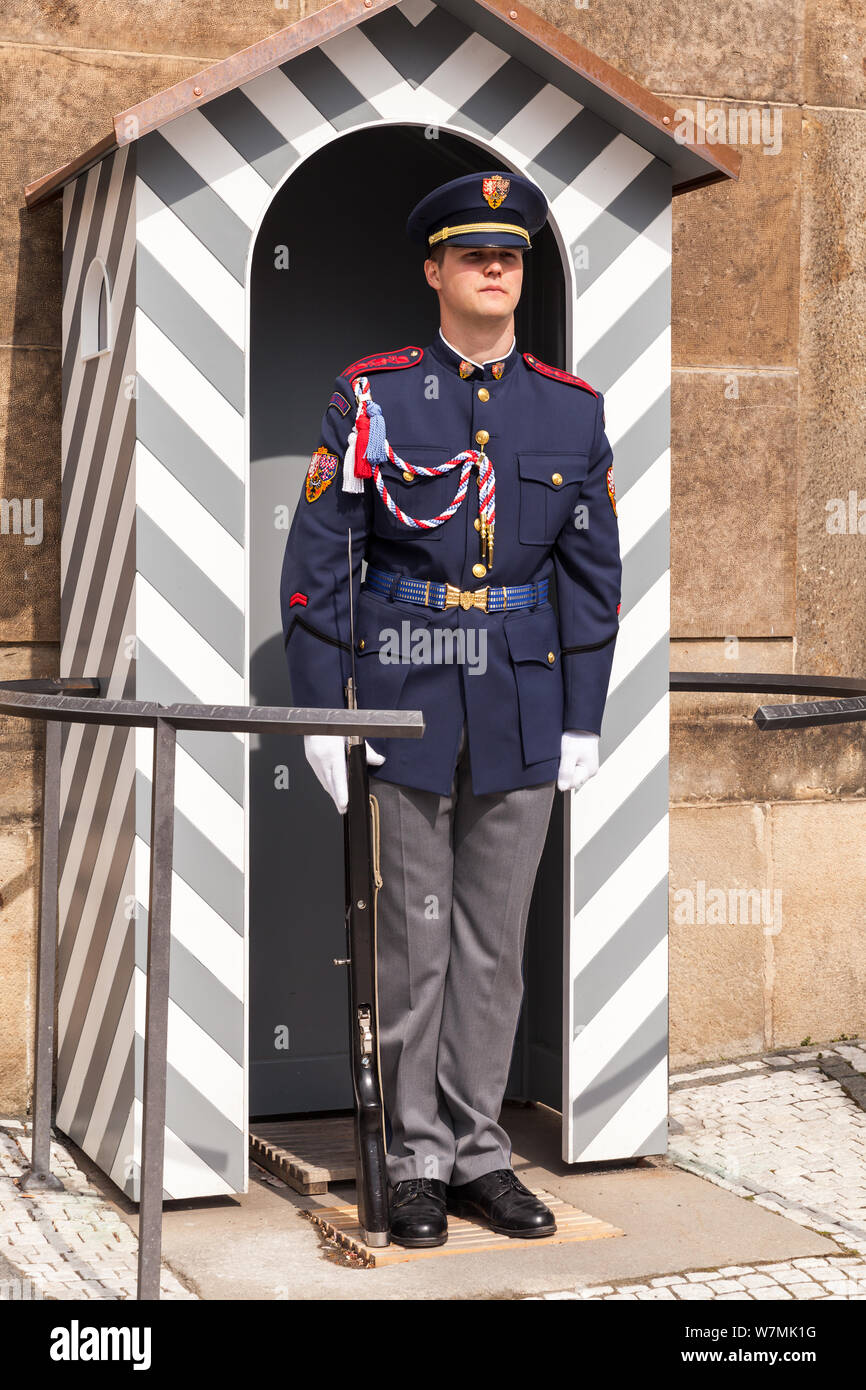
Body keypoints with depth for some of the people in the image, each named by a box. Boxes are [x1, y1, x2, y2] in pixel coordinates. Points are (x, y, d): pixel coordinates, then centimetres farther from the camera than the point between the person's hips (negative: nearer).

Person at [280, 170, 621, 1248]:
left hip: (524, 705, 3)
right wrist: (320, 711, -7)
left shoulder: (573, 409, 5)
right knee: (414, 934, 3)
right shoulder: (370, 395, -3)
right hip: (405, 696, -2)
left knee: (495, 936, 9)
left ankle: (479, 1151, 20)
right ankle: (417, 1162, 15)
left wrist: (583, 717, 3)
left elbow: (594, 572, 7)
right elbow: (317, 559, -3)